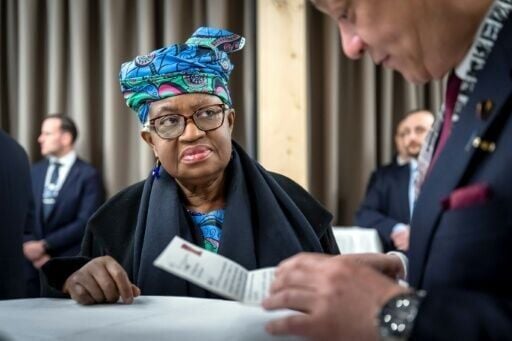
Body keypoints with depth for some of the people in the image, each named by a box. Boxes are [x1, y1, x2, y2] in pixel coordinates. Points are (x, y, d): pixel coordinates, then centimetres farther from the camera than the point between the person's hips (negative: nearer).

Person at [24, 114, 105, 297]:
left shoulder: (88, 175, -3)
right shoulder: (34, 172, 13)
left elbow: (86, 222, -11)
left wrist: (45, 245, -12)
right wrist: (30, 246, -9)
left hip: (69, 265, -4)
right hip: (32, 263, 4)